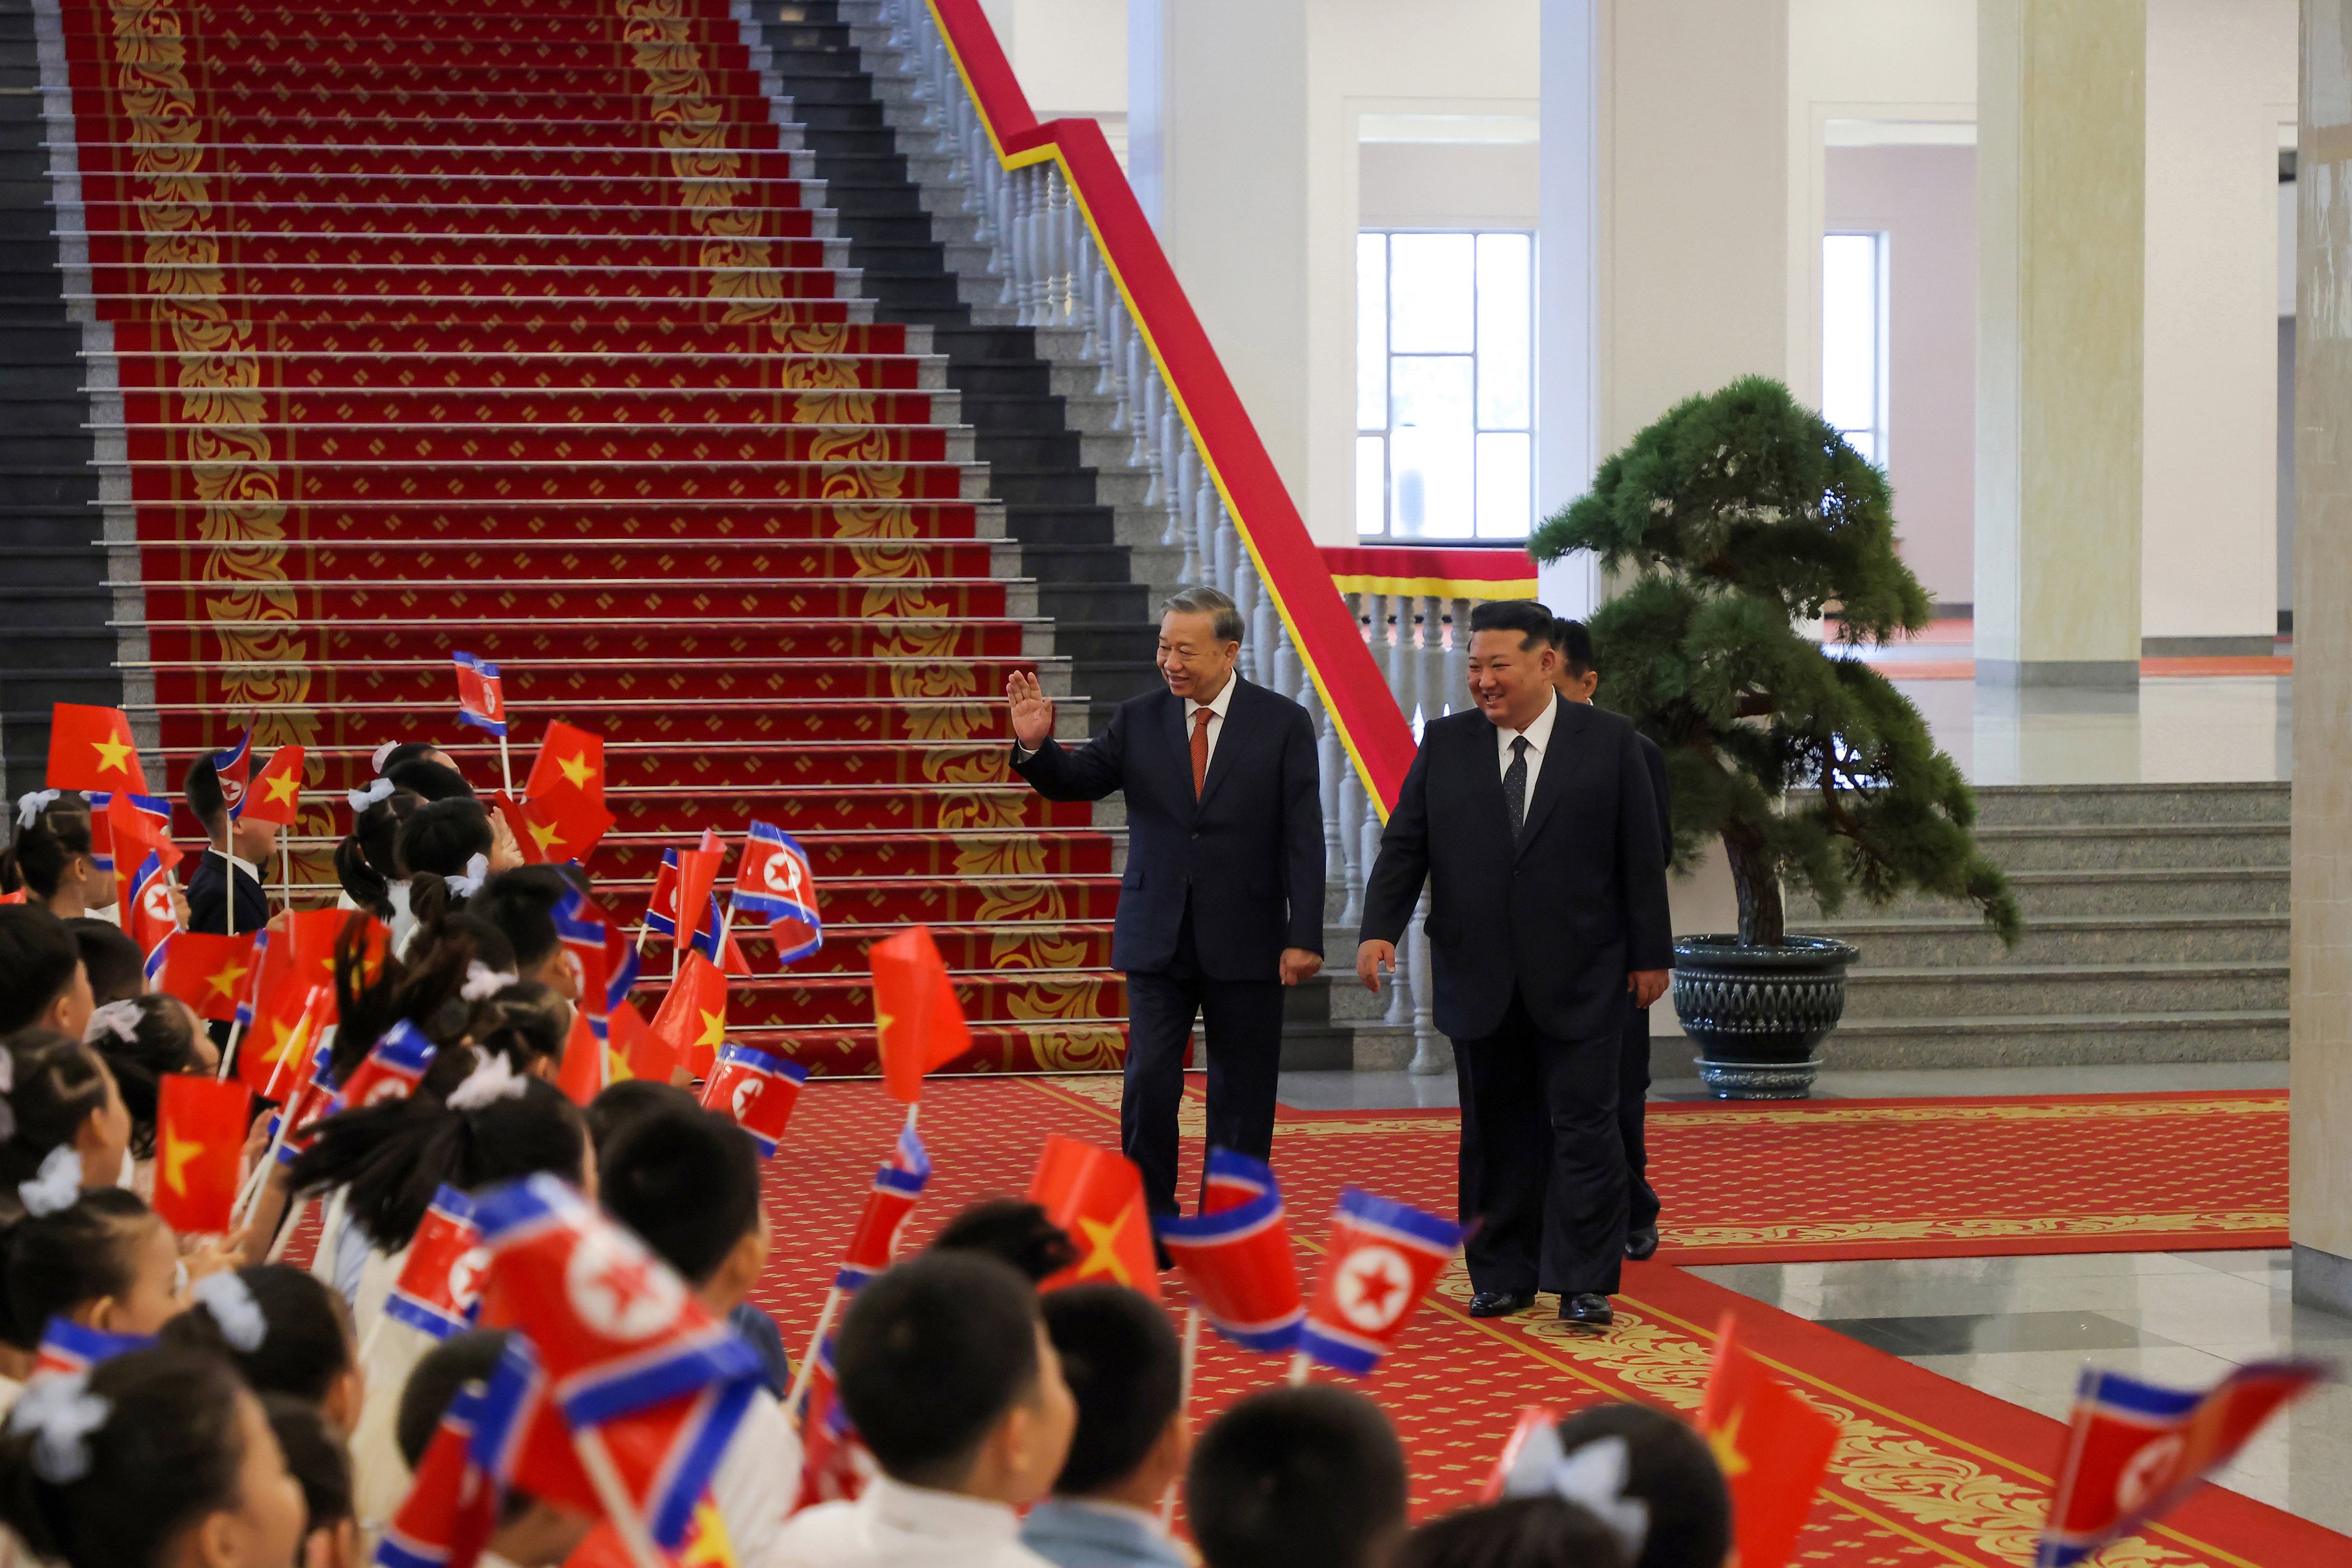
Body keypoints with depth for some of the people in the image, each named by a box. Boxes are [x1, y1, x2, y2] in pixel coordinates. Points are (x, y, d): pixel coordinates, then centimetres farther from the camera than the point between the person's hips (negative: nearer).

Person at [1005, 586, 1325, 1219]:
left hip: (1245, 945, -1)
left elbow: (1304, 839, -5)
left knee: (1241, 1096, 6)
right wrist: (1037, 745, -18)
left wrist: (1303, 937, -11)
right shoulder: (1139, 720, 4)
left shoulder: (1283, 723, -2)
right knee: (1148, 1083, -7)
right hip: (1157, 940, 1)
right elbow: (1074, 781, 3)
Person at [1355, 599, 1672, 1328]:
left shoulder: (1608, 741, -1)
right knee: (1495, 1133, 9)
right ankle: (1504, 1277, 18)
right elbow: (1404, 846, 3)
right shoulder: (1444, 744, 5)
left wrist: (1649, 955, 0)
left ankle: (1585, 1284, 2)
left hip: (1579, 980, -3)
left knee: (1582, 1125, -3)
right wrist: (1380, 929, -12)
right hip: (1478, 981, 3)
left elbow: (1641, 855, 1)